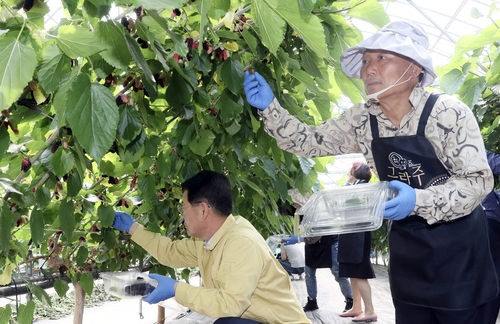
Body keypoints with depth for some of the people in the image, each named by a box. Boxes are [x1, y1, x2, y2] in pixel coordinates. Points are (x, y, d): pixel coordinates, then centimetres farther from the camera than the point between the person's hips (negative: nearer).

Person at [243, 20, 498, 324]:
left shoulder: (447, 111, -19)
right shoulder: (362, 120, -3)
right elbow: (310, 141, 2)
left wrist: (419, 200, -35)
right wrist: (270, 107, -13)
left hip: (458, 244, -4)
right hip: (407, 245, 4)